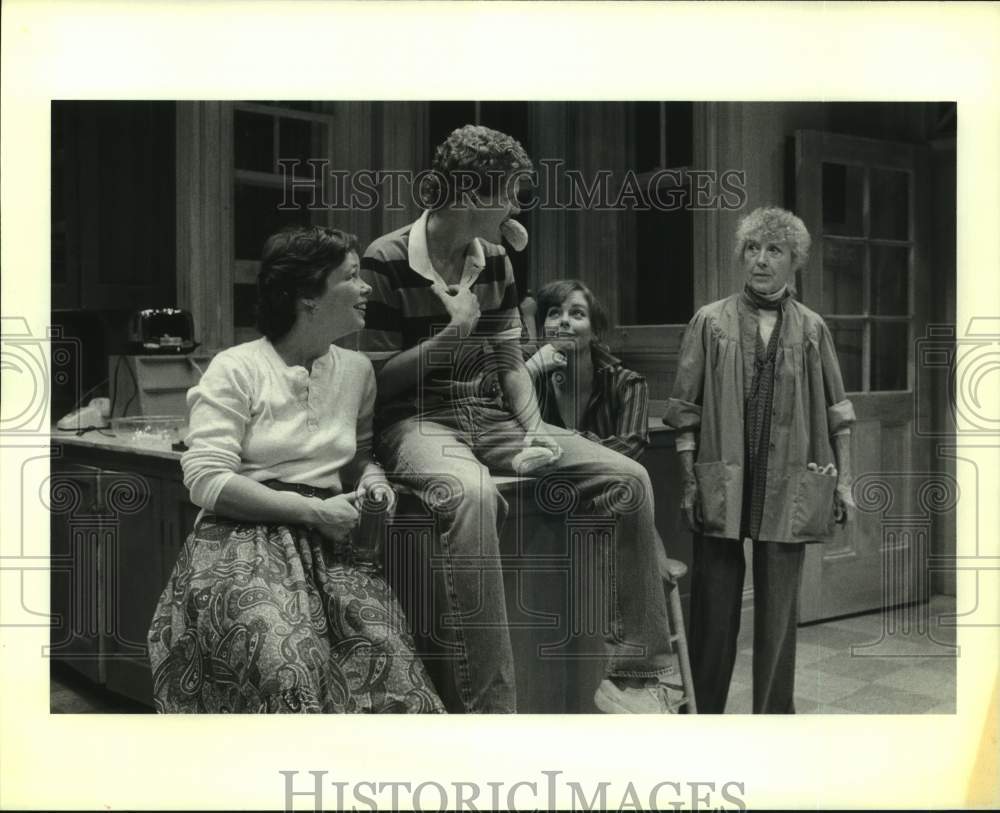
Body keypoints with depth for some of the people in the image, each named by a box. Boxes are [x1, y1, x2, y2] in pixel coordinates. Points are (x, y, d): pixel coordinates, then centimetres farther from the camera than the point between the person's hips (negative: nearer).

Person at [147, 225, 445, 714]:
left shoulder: (356, 369, 12)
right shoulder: (235, 370, -4)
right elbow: (206, 479, -11)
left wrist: (371, 476, 2)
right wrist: (312, 511, -14)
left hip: (329, 545, 5)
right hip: (244, 543, -4)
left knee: (389, 666, -22)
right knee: (290, 679, -30)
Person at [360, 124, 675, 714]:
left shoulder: (495, 261, 11)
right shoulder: (387, 264, -9)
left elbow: (510, 360, 14)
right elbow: (375, 379, -7)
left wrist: (535, 429, -2)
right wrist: (453, 334, -14)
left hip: (490, 417, 7)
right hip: (418, 421, -6)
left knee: (628, 478, -10)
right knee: (472, 492, -42)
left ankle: (635, 677, -4)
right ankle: (489, 705, -35)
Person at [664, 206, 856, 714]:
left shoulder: (811, 329, 8)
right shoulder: (711, 322, 3)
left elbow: (837, 413, 10)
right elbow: (684, 409, 1)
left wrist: (843, 478, 4)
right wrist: (690, 480, -5)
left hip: (790, 486, 1)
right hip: (721, 482, -1)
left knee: (779, 610, 8)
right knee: (714, 609, 5)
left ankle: (774, 714, 21)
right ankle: (703, 711, 19)